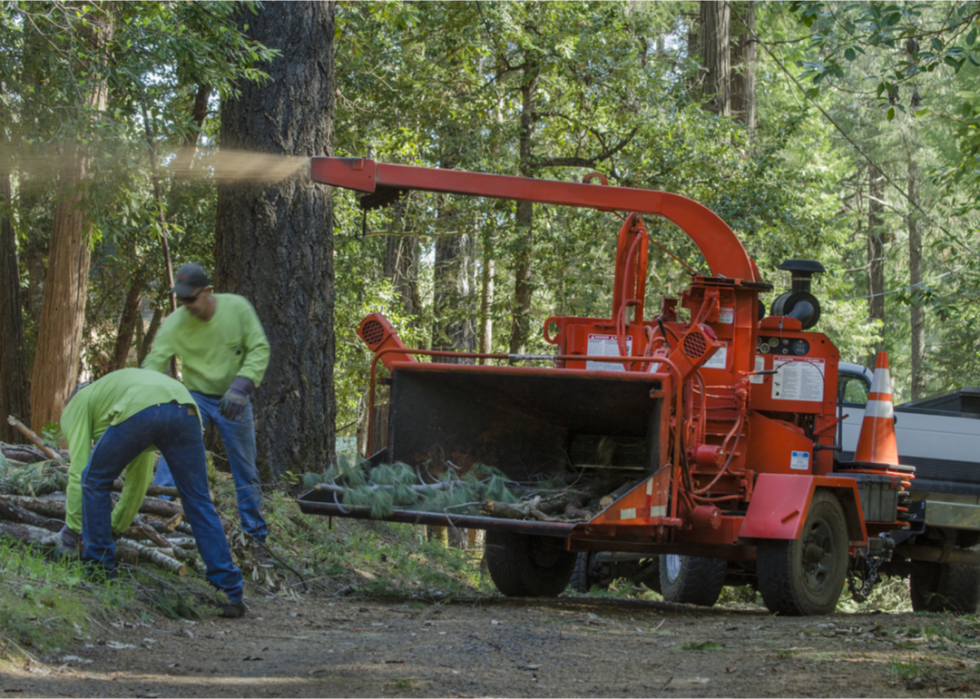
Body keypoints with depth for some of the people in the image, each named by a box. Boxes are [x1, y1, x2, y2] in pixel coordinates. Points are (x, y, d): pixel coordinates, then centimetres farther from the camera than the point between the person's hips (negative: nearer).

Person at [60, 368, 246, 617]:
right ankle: (231, 594, 6)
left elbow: (78, 470, 19)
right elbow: (139, 477, 51)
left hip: (139, 411, -5)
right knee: (199, 505, 12)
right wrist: (116, 527, 59)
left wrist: (71, 531, 21)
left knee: (95, 481, 20)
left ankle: (98, 569, 22)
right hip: (186, 411, 5)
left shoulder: (77, 404, 32)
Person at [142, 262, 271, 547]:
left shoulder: (237, 308, -16)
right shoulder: (174, 324, -18)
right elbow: (153, 366, -19)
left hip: (234, 400, 1)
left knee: (246, 471, 8)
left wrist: (241, 386, -27)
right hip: (196, 395, -1)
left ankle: (256, 534, 21)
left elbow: (259, 349, -13)